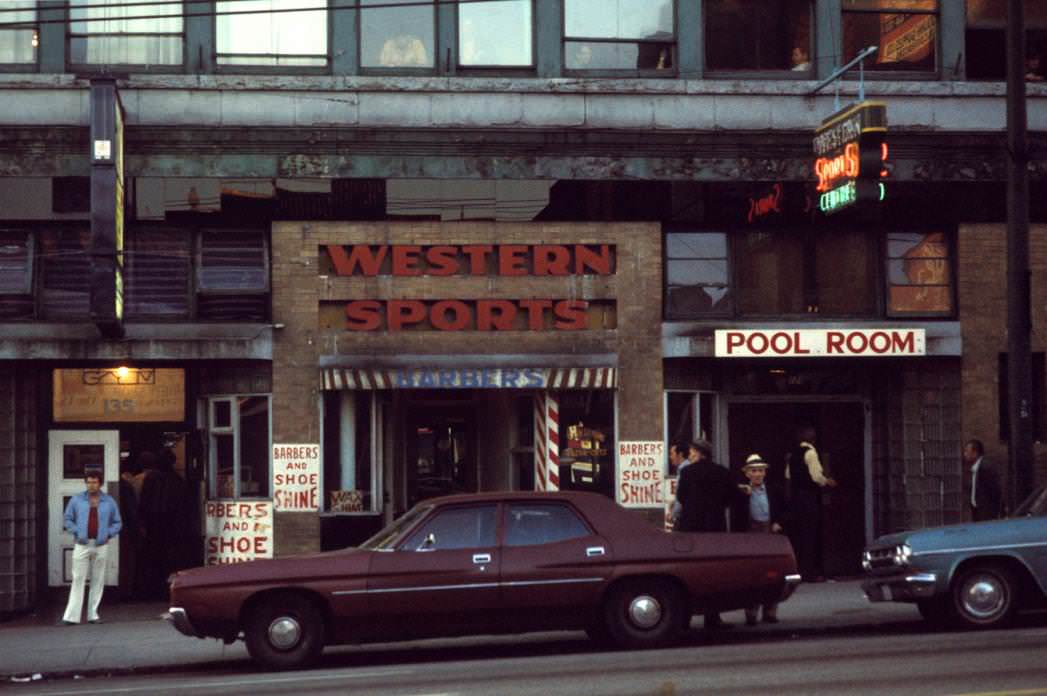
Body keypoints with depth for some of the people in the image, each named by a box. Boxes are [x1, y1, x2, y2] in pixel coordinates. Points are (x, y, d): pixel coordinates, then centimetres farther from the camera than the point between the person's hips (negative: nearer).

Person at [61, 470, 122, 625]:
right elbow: (68, 519, 8)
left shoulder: (109, 502, 7)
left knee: (98, 580, 3)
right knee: (78, 579, -5)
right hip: (82, 545, -1)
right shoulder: (76, 500, 5)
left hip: (101, 546, 1)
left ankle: (93, 614, 10)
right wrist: (76, 532, -6)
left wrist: (108, 534, -5)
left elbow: (117, 523, 11)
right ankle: (71, 616, -5)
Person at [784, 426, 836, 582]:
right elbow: (817, 476, -16)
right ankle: (810, 572, -3)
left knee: (797, 534, 11)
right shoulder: (810, 452, -11)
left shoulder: (793, 454, 11)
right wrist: (827, 482, 1)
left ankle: (798, 570, 15)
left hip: (795, 496, 7)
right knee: (810, 534, -4)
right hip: (809, 497, -7)